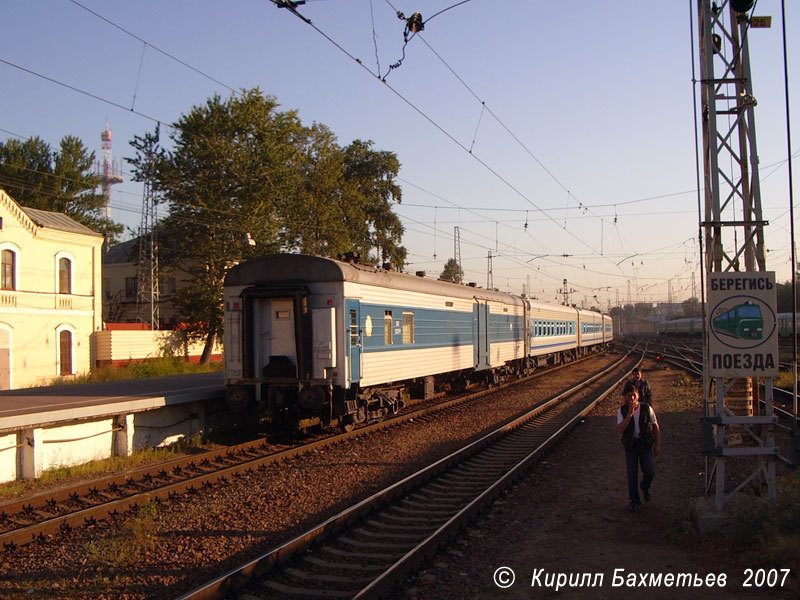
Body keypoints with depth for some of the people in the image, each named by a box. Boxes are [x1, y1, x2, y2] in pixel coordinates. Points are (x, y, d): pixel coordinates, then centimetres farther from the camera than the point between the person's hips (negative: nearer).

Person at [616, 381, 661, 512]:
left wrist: (658, 445, 1)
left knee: (650, 472, -6)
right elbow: (620, 429, -18)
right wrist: (630, 413, -25)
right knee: (632, 474, 1)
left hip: (646, 443, 0)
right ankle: (634, 501, 15)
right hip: (631, 444, 0)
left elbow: (656, 426, 3)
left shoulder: (647, 408, -5)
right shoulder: (622, 411, -5)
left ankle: (645, 487, 28)